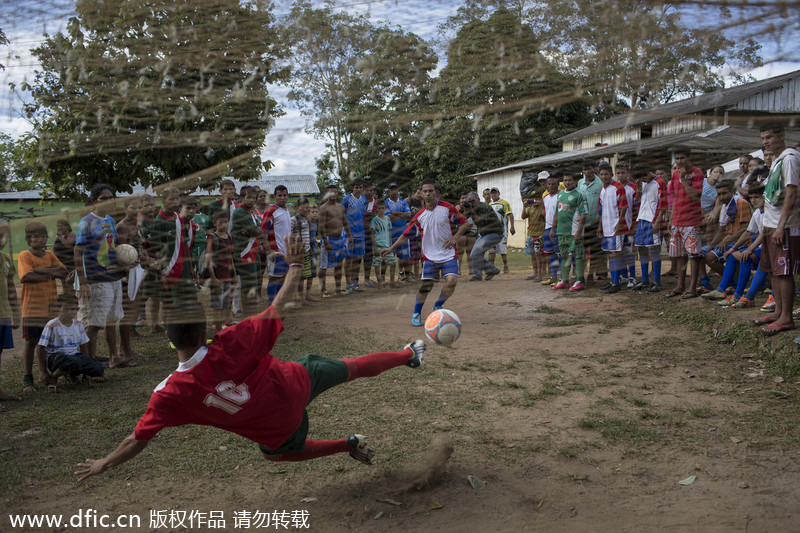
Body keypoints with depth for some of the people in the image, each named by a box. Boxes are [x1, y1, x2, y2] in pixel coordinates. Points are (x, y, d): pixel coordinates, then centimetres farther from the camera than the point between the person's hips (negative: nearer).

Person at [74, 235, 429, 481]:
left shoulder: (170, 394, -22)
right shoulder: (230, 344, -27)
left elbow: (137, 441, -9)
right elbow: (278, 310, -17)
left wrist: (103, 464, 10)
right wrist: (295, 267, -3)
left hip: (277, 429, 0)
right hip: (298, 383, 0)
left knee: (277, 452, 36)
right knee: (351, 367, 24)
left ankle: (349, 446, 30)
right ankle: (409, 355, 46)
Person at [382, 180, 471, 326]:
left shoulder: (447, 208, -6)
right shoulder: (419, 215, 0)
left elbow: (465, 223, -1)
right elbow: (406, 234, 7)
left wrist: (455, 237, -15)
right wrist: (392, 248, -1)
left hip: (449, 254, -1)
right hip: (430, 256, 1)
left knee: (451, 281, -18)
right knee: (426, 286, -6)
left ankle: (438, 306, 11)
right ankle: (416, 313, 18)